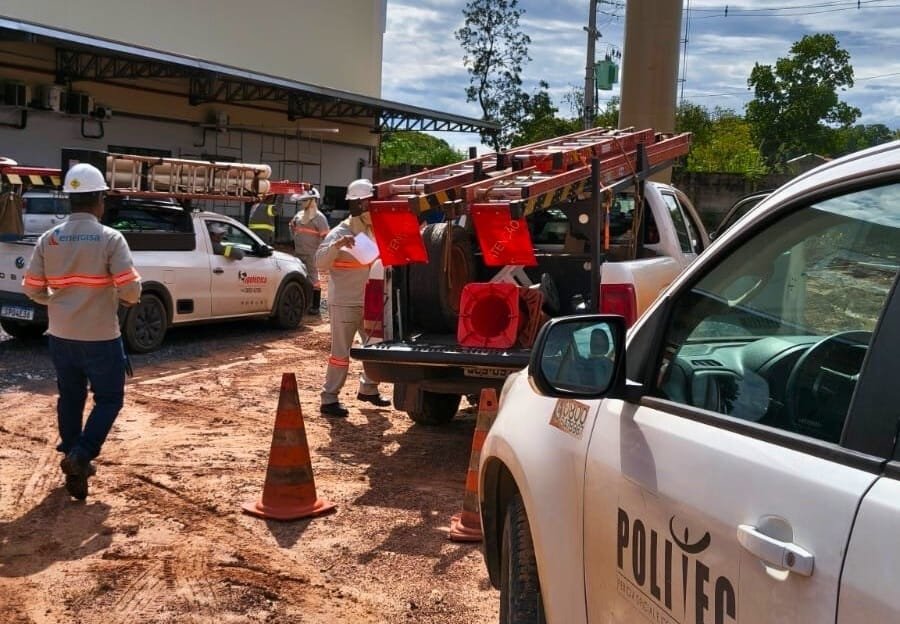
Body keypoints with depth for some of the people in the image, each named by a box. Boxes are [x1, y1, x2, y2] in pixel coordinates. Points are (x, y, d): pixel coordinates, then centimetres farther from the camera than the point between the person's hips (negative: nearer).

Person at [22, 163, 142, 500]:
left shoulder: (48, 239, 1)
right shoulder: (110, 238, -13)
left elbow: (32, 288, 4)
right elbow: (131, 288, -18)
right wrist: (126, 300, 4)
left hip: (61, 336, 5)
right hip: (101, 337, -5)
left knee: (70, 398, 17)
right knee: (109, 399, 9)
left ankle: (74, 464, 24)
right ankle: (80, 456, -6)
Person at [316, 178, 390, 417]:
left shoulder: (373, 231, 10)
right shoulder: (340, 232, -12)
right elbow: (321, 262, -22)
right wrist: (336, 245, -35)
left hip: (368, 302, 7)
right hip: (344, 303, -7)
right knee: (341, 353, -4)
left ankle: (368, 389, 33)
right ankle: (329, 399, 4)